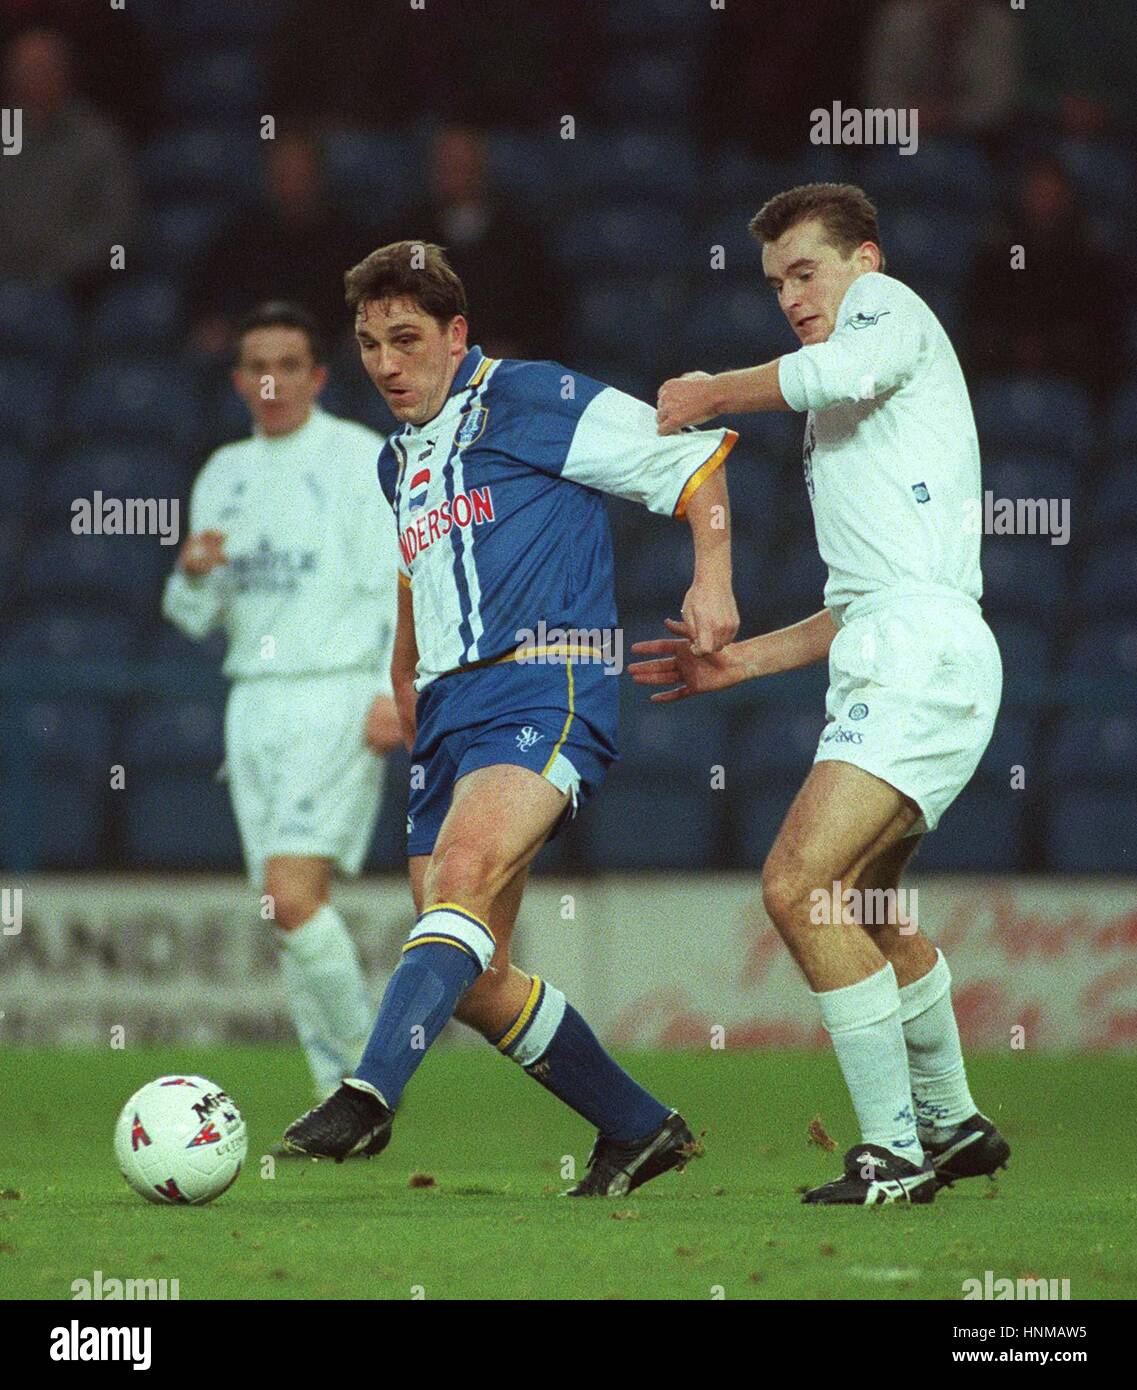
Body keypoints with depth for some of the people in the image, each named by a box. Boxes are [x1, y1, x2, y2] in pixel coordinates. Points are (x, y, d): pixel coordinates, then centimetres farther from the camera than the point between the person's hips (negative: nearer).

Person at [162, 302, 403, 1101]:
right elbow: (197, 617, 18)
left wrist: (395, 691, -18)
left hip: (338, 700, -6)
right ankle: (341, 1094, 8)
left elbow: (401, 585, -7)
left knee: (292, 895, -20)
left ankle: (366, 1061, -8)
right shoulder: (224, 475, 16)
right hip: (255, 700, 6)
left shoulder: (362, 459, -2)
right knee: (292, 907, 3)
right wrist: (194, 575, -5)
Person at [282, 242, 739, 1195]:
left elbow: (693, 456, 0)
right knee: (472, 981, 3)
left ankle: (370, 1097, -47)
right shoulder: (399, 462, 22)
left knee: (464, 870, -33)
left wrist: (713, 579, -11)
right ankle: (640, 1129, 19)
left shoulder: (533, 401, -1)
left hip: (546, 692, -8)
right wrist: (409, 699, 32)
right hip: (449, 715, 8)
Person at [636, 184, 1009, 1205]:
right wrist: (740, 660, 25)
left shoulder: (889, 305, 5)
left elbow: (851, 367, -21)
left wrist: (714, 392, -8)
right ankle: (953, 1125, 40)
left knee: (799, 884, -20)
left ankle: (894, 1154, -16)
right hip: (881, 658, 11)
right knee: (861, 906, 25)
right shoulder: (836, 426, 31)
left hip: (923, 651, -11)